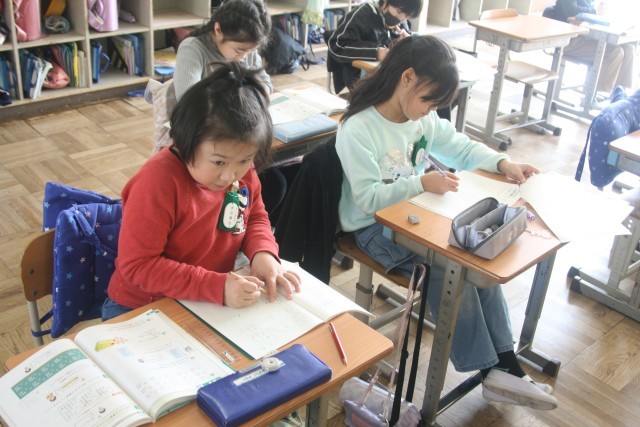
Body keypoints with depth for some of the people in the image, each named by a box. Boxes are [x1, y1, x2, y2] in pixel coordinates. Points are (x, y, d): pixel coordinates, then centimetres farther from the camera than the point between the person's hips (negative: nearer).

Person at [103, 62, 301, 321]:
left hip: (211, 306, 5)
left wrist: (263, 252, -11)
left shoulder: (243, 170, -7)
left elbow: (256, 216, 10)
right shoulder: (157, 183, -25)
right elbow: (137, 266, -23)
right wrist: (218, 287, -29)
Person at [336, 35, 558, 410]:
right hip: (375, 227, -7)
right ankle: (491, 369, -13)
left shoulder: (424, 118, 2)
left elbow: (460, 147, 12)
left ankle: (504, 361, -11)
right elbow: (369, 199, -24)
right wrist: (422, 183, -32)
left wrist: (502, 163, -4)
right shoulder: (358, 129, -20)